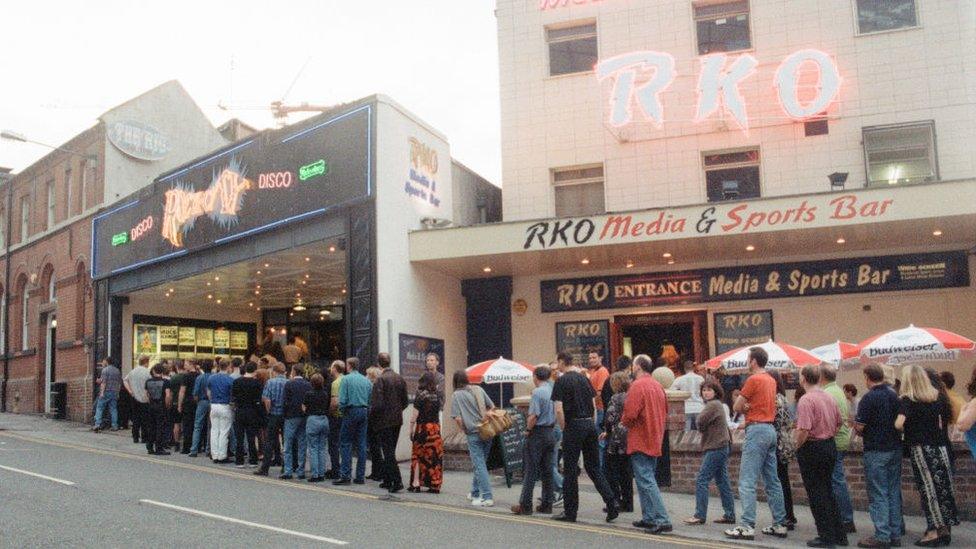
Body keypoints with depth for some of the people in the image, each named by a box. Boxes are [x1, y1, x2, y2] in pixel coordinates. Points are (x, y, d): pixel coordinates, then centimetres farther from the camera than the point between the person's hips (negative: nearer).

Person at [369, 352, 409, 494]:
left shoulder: (381, 379, -15)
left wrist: (371, 415, -1)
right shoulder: (400, 378, 6)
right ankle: (387, 480, 24)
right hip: (397, 420, 7)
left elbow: (377, 403, -19)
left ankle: (397, 481, -9)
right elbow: (406, 401, 10)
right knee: (390, 450, 16)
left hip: (384, 421, -7)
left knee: (388, 452, -3)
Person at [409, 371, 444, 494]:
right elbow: (440, 409, 6)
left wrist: (411, 429, -2)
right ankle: (435, 485, 8)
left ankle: (416, 483, 3)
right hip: (436, 427, 4)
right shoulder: (437, 394, 3)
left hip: (422, 427, -4)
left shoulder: (420, 395, -9)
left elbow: (415, 415, -8)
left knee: (418, 455, 5)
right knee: (435, 456, 6)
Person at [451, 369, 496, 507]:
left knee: (479, 465, -3)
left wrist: (463, 430, 4)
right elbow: (492, 407, 9)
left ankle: (487, 497, -7)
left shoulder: (457, 395, -4)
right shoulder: (478, 389, 9)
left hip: (474, 433, -5)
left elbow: (457, 418, -11)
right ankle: (475, 493, 30)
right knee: (480, 463, 18)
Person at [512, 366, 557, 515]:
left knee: (531, 471, -1)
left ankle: (525, 505, 3)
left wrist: (528, 430, -7)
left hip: (537, 433, -7)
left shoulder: (537, 392, -15)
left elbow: (534, 416, -20)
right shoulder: (553, 391, 6)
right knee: (547, 470, 11)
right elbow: (556, 413, 11)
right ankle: (546, 505, 15)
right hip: (550, 432, 7)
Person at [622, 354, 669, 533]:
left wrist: (623, 422, -1)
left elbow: (630, 414, -21)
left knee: (646, 481, -7)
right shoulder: (658, 386, 10)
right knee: (647, 479, 17)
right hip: (655, 441, 9)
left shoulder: (637, 386, -16)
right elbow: (665, 412, 17)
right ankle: (649, 518, 20)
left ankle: (662, 520, -12)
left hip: (640, 441, -9)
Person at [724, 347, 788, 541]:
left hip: (757, 430, -9)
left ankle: (747, 527, -10)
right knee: (772, 481, 12)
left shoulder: (753, 379, -11)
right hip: (770, 429, 9)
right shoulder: (771, 380, 14)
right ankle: (779, 524, 16)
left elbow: (736, 407, -8)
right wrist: (750, 409, -2)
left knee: (747, 481, -8)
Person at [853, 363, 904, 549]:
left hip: (876, 451, -7)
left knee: (878, 495, -1)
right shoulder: (895, 394, 5)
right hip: (895, 448, 7)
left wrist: (857, 428, 5)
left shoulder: (869, 398, -16)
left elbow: (860, 427, -15)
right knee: (894, 493, 12)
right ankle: (895, 534, 17)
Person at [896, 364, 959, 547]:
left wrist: (907, 430, -3)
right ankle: (945, 528, 16)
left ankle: (935, 531, 4)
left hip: (920, 449, -6)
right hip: (939, 447, 6)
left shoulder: (907, 400, -11)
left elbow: (899, 424, -23)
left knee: (928, 487, 0)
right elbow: (940, 424, 15)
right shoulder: (935, 397, 8)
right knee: (942, 486, 9)